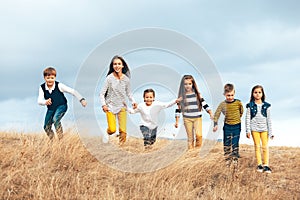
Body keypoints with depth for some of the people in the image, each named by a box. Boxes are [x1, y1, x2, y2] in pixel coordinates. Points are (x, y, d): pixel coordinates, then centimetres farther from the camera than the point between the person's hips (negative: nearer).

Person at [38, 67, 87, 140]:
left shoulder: (59, 86, -20)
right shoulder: (42, 88, -14)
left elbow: (72, 91, -20)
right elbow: (39, 100, -23)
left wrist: (81, 99, -29)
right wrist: (45, 102, -48)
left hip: (61, 106, -4)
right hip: (50, 108, 4)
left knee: (55, 119, -31)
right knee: (46, 127, 3)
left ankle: (61, 138, -19)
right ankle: (51, 140, 30)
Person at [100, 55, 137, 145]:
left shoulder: (126, 79, 0)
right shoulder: (109, 78, -9)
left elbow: (128, 93, 14)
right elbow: (102, 93, -4)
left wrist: (133, 101, -3)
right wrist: (103, 105, -16)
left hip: (122, 107, 2)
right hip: (110, 106, -2)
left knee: (123, 131, -7)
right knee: (112, 130, -13)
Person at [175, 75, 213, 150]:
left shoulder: (197, 94, 3)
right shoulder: (181, 96, 1)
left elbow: (204, 104, 5)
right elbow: (178, 109, 4)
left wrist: (210, 113, -6)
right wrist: (177, 121, 2)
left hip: (197, 118, 0)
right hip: (187, 119, 0)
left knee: (198, 135, -20)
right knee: (190, 138, 2)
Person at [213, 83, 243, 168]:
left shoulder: (238, 103, -7)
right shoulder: (222, 104, -7)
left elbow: (241, 112, 11)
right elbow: (217, 114, -1)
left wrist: (238, 117, 7)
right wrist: (215, 124, -9)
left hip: (236, 126, -1)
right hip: (227, 126, 1)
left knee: (235, 145, -1)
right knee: (226, 145, 8)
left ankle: (235, 161, 8)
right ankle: (227, 161, 19)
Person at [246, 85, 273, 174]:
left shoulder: (266, 106, 3)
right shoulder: (250, 106, 0)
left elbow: (269, 119, 5)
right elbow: (247, 118, 2)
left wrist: (270, 132, 3)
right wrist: (248, 131, -4)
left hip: (264, 128, 0)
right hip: (254, 128, 0)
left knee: (265, 147, -1)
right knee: (257, 146, 5)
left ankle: (266, 165, 2)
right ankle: (259, 165, 12)